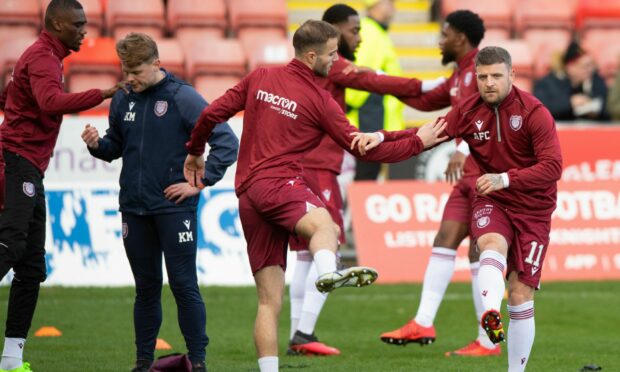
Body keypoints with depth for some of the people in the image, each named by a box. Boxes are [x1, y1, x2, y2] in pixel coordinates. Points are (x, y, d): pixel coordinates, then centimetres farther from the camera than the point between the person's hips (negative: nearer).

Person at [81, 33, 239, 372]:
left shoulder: (183, 98, -9)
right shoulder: (122, 101, 7)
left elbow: (227, 142, -10)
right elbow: (116, 147, 20)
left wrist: (200, 182, -12)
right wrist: (97, 144, -2)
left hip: (174, 207, -5)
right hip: (134, 209, 5)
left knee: (184, 286, -4)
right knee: (146, 289, 11)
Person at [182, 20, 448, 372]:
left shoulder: (259, 79, 15)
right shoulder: (320, 100, 1)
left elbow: (211, 114, 16)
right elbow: (365, 149, 2)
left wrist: (195, 153, 34)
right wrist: (418, 141, 11)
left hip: (247, 192, 7)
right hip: (278, 183, -7)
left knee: (270, 300, 8)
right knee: (324, 225, -39)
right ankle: (329, 272, -74)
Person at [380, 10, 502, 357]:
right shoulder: (458, 78, 18)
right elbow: (424, 100, 30)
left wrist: (464, 149, -37)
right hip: (470, 176, 9)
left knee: (480, 253, -9)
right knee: (445, 241, 4)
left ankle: (488, 341, -5)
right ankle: (423, 324, 5)